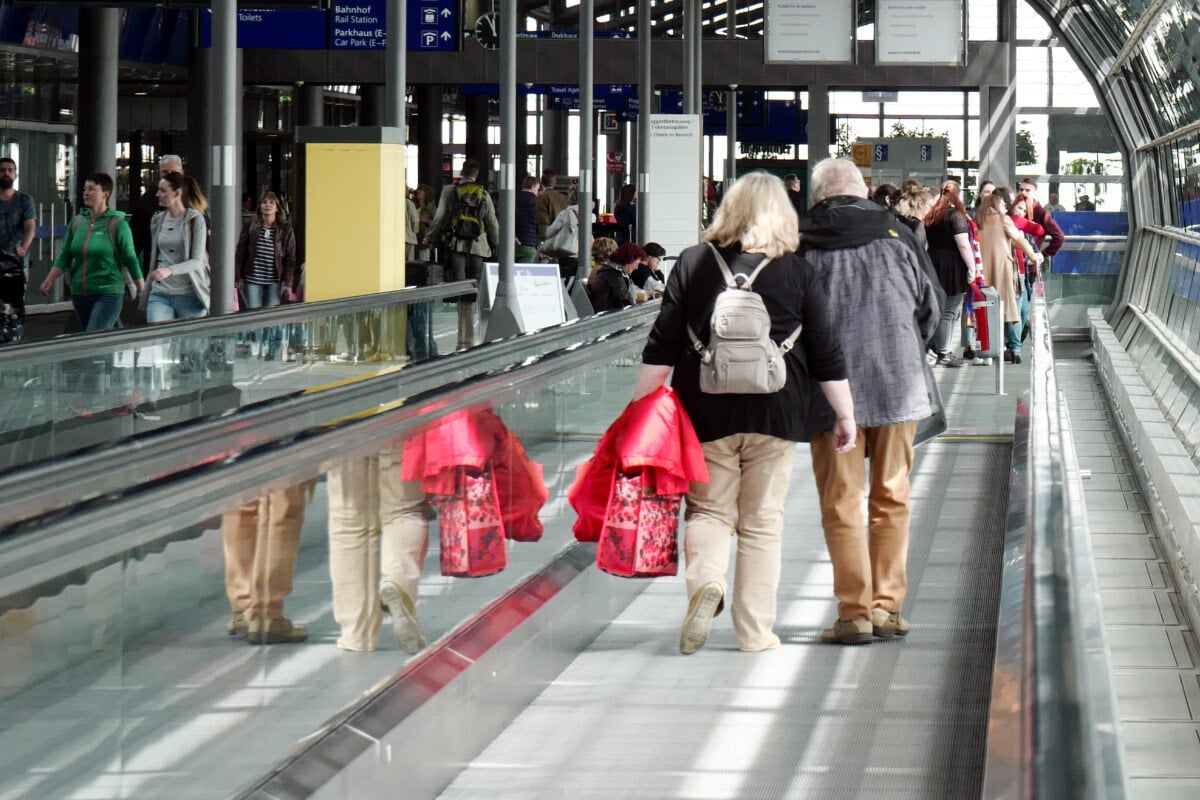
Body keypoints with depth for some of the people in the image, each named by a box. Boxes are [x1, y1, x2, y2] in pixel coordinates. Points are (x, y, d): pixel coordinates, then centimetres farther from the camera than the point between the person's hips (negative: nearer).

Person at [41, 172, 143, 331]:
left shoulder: (118, 224, -5)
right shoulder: (77, 222, 9)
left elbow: (130, 259, -2)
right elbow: (65, 256, 10)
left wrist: (141, 287, 2)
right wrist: (50, 279, -3)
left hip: (108, 294, -6)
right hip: (79, 293, 6)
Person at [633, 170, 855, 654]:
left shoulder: (692, 264, 2)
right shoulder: (797, 274, 2)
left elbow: (661, 348, 1)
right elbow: (826, 355, 4)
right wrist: (846, 415, 13)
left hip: (705, 413, 0)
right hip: (773, 414, 0)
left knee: (709, 508, 12)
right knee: (762, 522, 9)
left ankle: (704, 579, -17)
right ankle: (755, 630, 10)